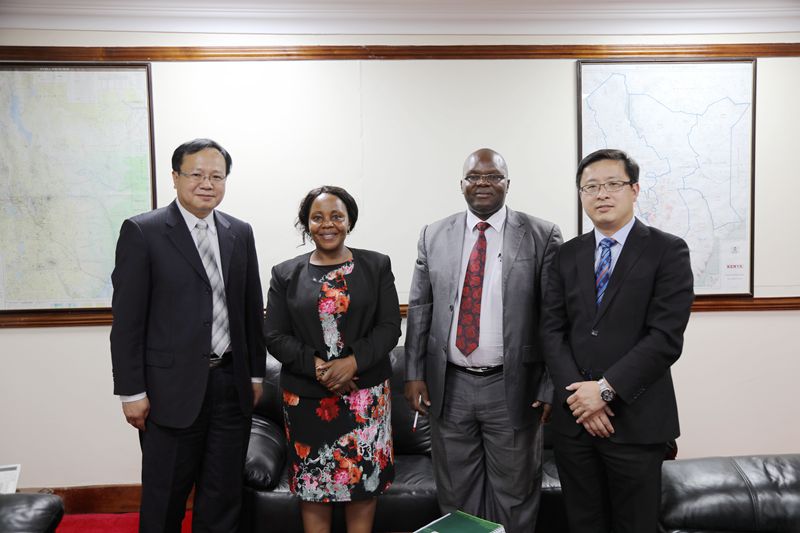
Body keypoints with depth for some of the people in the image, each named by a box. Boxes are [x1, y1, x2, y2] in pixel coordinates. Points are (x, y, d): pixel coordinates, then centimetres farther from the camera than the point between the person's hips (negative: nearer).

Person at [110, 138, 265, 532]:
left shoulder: (240, 233, 7)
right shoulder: (142, 232, -6)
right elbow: (127, 319, -7)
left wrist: (255, 373, 10)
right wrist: (131, 392, -9)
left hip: (232, 384, 4)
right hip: (172, 388, -4)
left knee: (224, 495, 15)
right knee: (164, 499, 11)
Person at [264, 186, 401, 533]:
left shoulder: (376, 266, 3)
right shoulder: (285, 274, 5)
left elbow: (390, 327, -2)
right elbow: (275, 336, 0)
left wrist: (353, 362, -17)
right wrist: (316, 366, -15)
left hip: (366, 394, 0)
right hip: (306, 396, 1)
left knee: (363, 479, 7)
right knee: (312, 484, 8)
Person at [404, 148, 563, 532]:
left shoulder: (542, 236, -3)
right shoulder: (434, 236, 5)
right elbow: (419, 309, 6)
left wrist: (551, 385, -8)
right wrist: (414, 373, 1)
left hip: (512, 389, -2)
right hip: (449, 387, 3)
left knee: (514, 494, 14)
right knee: (456, 494, 17)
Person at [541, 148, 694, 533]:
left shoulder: (668, 251, -4)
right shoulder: (567, 255, 8)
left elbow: (666, 337, -13)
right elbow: (552, 331, 2)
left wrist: (605, 389, -16)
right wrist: (577, 395, -10)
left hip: (636, 420, -3)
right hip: (573, 417, 3)